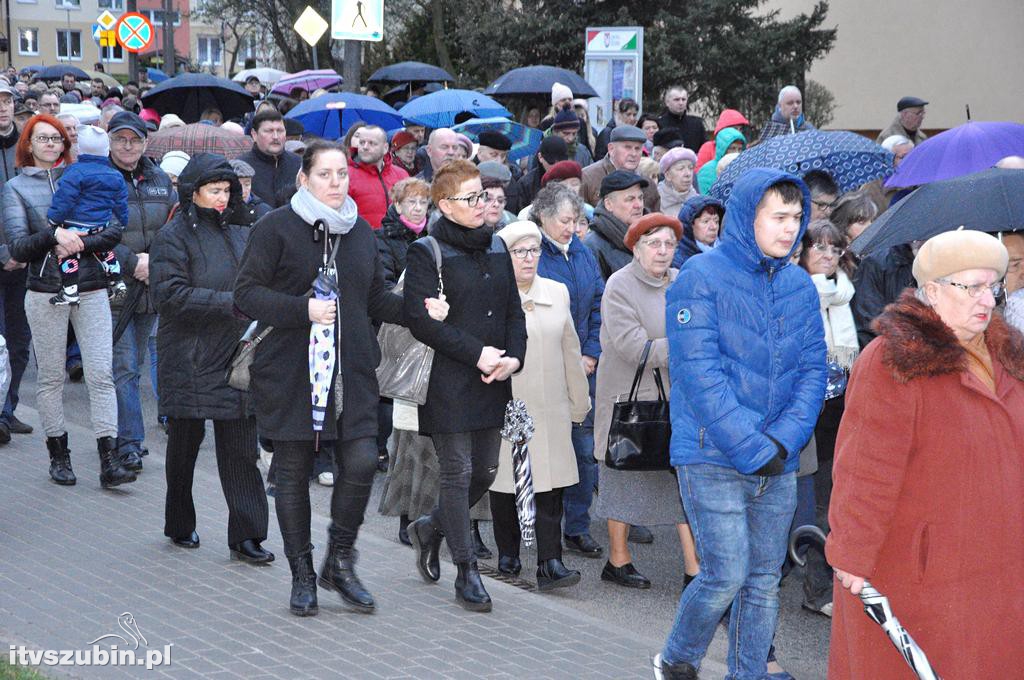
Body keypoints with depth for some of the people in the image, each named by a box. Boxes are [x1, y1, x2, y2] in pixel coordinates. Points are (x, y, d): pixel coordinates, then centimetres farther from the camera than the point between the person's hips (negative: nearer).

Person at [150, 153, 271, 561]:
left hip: (235, 355, 4)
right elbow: (170, 294, -16)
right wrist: (229, 303, -20)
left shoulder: (239, 234, 12)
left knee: (241, 447, 0)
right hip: (189, 357, -4)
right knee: (186, 440, 8)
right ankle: (180, 524, 26)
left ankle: (245, 536, 1)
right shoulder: (174, 236, -6)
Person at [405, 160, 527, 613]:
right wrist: (477, 354, -18)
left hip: (492, 383, 6)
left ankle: (431, 528, 35)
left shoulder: (496, 249, 14)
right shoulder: (426, 253, -7)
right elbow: (421, 320, -15)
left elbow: (514, 311, 15)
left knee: (485, 472, 10)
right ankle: (466, 572, 6)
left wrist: (514, 357, -4)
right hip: (448, 383, -6)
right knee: (458, 472, -2)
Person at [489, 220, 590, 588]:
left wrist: (579, 402, 18)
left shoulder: (557, 293, 10)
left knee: (551, 483, -6)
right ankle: (508, 555, 22)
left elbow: (570, 353, 16)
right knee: (505, 483, 7)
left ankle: (549, 562, -9)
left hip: (550, 409, 3)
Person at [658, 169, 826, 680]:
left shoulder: (800, 286, 8)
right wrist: (752, 449, -18)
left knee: (765, 580, 9)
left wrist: (785, 440, -10)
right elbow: (699, 374, -15)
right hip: (713, 459, -5)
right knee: (727, 576, -6)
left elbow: (812, 369, 6)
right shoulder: (702, 277, -9)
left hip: (778, 464, 5)